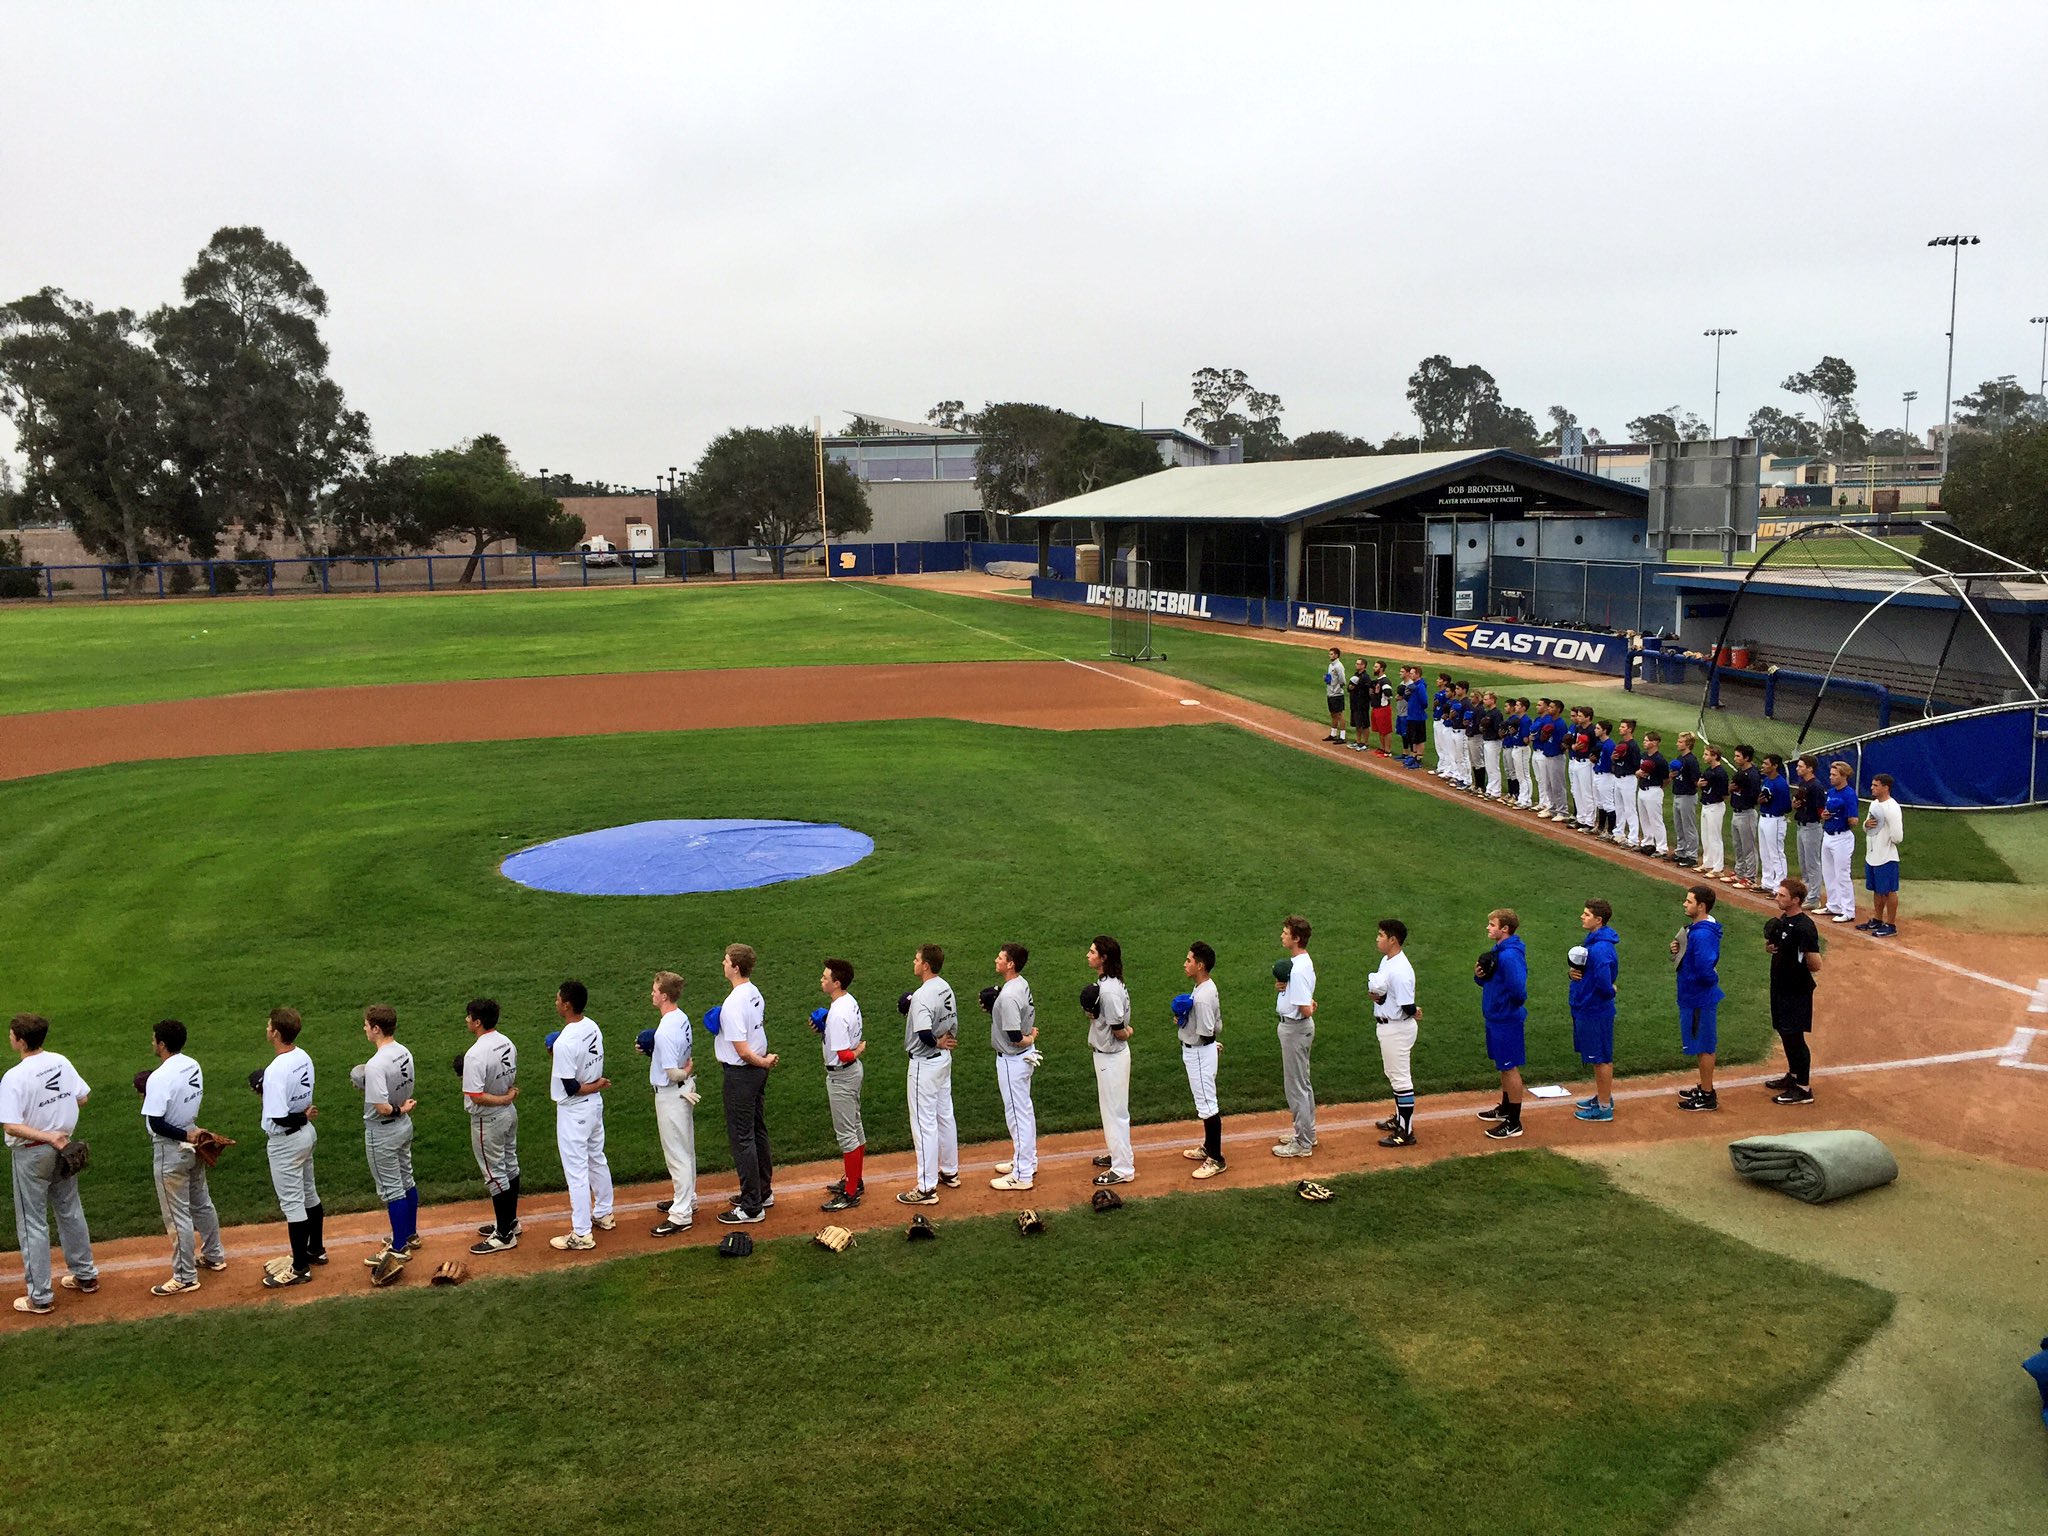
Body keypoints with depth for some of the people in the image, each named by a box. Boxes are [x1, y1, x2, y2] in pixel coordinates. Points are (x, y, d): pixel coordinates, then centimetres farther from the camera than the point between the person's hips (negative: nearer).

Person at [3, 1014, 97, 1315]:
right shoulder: (61, 1062, -3)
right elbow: (82, 1097, 7)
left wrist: (48, 1137, -24)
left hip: (31, 1153, -6)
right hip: (62, 1148, 6)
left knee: (33, 1224, 4)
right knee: (70, 1211, 20)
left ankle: (40, 1297, 10)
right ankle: (85, 1276, 31)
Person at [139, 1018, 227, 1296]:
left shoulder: (160, 1078, -24)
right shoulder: (193, 1066, 1)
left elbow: (156, 1123, -26)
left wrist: (184, 1134, -17)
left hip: (171, 1150, -9)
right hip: (193, 1144, 9)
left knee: (177, 1215, 1)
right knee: (201, 1202, 23)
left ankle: (185, 1278, 9)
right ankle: (214, 1255, 37)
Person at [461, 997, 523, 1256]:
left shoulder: (475, 1055, -26)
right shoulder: (508, 1043, 0)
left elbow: (476, 1096, -28)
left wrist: (504, 1099, -19)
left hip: (488, 1120, -9)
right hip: (510, 1115, 9)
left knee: (495, 1174, 1)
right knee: (510, 1166, 19)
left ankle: (505, 1235, 8)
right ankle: (510, 1221, 33)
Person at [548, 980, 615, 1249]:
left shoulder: (565, 1042, -27)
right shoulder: (593, 1027, -1)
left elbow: (571, 1087, -23)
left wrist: (596, 1085, -10)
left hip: (573, 1112, -9)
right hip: (595, 1105, 9)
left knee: (576, 1171, 0)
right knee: (596, 1159, 22)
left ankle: (582, 1234, 8)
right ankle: (603, 1214, 37)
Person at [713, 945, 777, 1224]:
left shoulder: (733, 1004, -25)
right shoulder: (755, 994, 4)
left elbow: (742, 1050, -24)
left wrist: (762, 1062, -10)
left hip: (740, 1074, -10)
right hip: (758, 1071, 10)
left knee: (741, 1138, -2)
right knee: (758, 1131, 20)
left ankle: (752, 1208, 3)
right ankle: (763, 1192, 32)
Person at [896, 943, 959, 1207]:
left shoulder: (922, 996, -25)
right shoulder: (946, 987, 4)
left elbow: (924, 1034, -35)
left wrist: (937, 1042, -17)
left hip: (925, 1064, -10)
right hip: (944, 1059, 10)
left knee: (924, 1124, -2)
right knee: (945, 1116, 20)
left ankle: (927, 1188, 3)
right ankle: (950, 1172, 34)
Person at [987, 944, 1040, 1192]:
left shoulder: (1008, 996, -27)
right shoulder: (1022, 984, 3)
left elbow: (1015, 1038, -27)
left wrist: (1030, 1039, -8)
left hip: (1013, 1060, -10)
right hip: (1025, 1056, 10)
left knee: (1017, 1115, -1)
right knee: (1024, 1111, 21)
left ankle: (1022, 1176, 7)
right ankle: (1028, 1161, 35)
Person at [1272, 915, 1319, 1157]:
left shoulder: (1299, 969, -27)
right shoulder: (1301, 961, 5)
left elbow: (1306, 1010, -31)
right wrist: (1282, 986, -5)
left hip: (1295, 1028, -10)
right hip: (1294, 1026, 10)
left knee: (1296, 1086, 0)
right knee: (1302, 1083, 21)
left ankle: (1303, 1144, 8)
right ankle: (1306, 1132, 34)